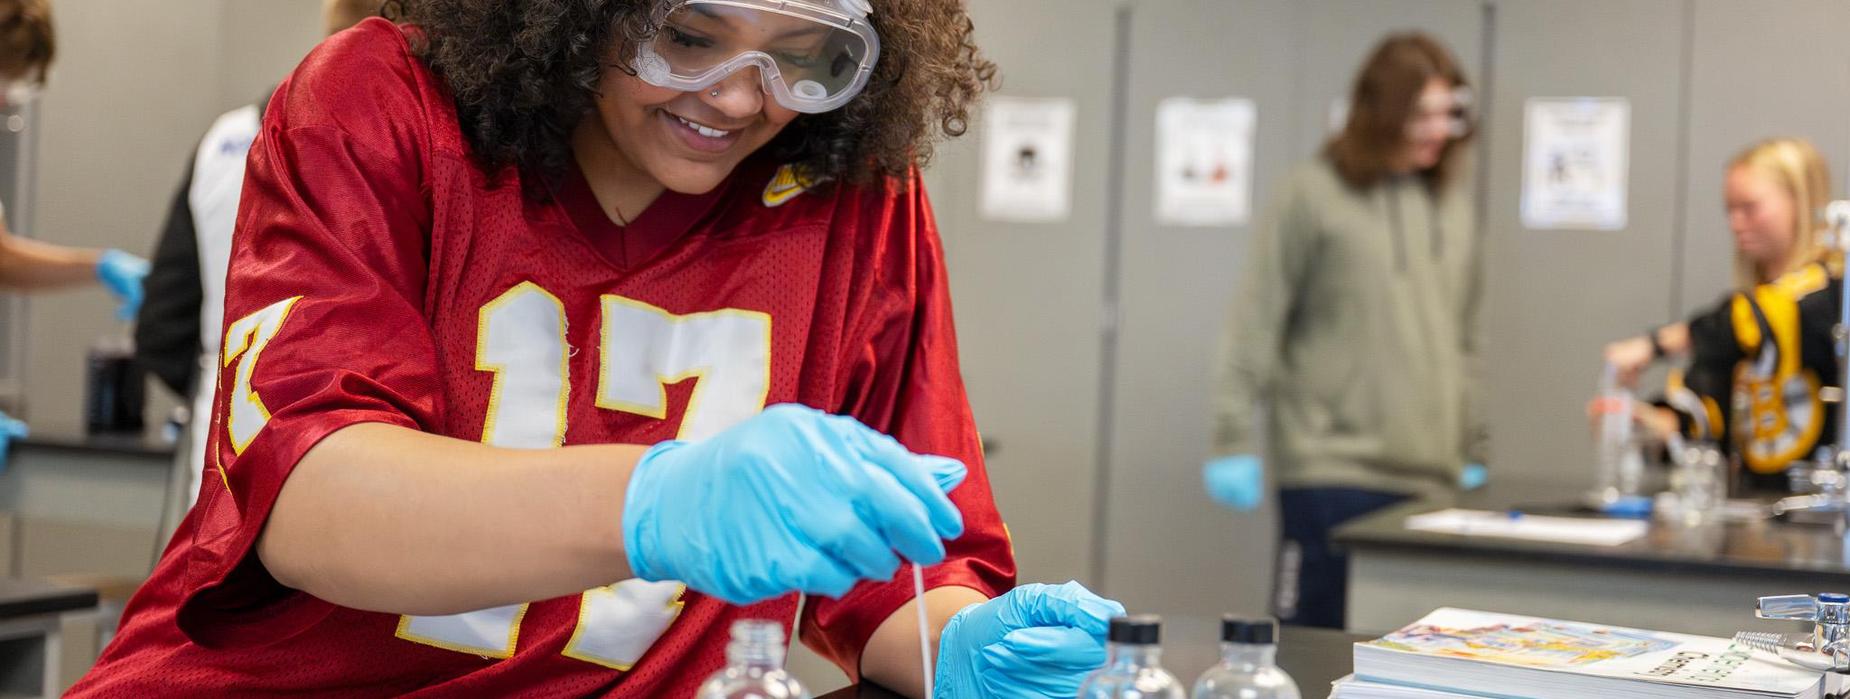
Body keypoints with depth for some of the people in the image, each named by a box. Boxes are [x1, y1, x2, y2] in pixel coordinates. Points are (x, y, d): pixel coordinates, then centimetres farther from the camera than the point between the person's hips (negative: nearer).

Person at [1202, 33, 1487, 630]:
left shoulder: (1453, 204, 13)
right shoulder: (1314, 195, -2)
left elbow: (1464, 341, 19)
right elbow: (1256, 325, -4)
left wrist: (1471, 448, 18)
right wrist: (1235, 440, -7)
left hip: (1429, 475, 5)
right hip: (1331, 470, -4)